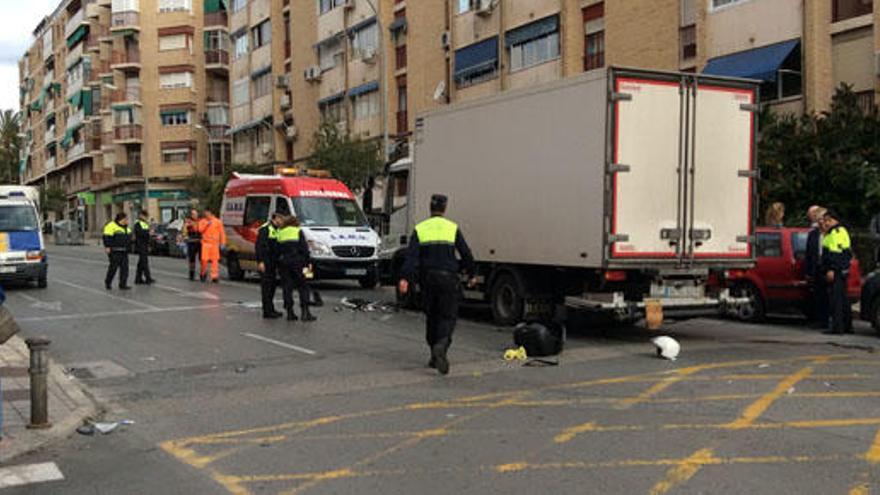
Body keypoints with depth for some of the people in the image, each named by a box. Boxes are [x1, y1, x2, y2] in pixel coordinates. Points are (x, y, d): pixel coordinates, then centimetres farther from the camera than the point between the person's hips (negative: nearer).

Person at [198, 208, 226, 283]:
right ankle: (203, 273, 20)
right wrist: (207, 224, -15)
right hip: (205, 243, 1)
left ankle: (215, 276, -3)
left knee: (215, 260, -6)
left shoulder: (218, 221, 4)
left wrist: (223, 243, -1)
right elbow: (200, 230, -5)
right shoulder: (202, 221, 9)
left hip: (214, 243, -1)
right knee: (204, 259, -4)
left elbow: (222, 232, 4)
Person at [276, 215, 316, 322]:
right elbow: (304, 248, -3)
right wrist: (307, 263, 0)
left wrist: (279, 262, 15)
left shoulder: (280, 233, 14)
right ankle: (305, 312, -9)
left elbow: (277, 250, 11)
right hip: (296, 262, -3)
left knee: (287, 288, 6)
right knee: (303, 287, 1)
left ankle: (290, 313, 5)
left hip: (283, 263, 3)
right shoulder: (298, 232, 4)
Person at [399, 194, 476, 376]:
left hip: (427, 279, 3)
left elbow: (412, 256, -7)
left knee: (432, 316, 15)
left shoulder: (419, 229, 6)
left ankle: (435, 357, 18)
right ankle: (441, 346, -28)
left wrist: (405, 278, -15)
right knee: (448, 316, 0)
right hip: (448, 279, -2)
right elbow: (466, 255, 3)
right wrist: (471, 275, 17)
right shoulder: (453, 228, 3)